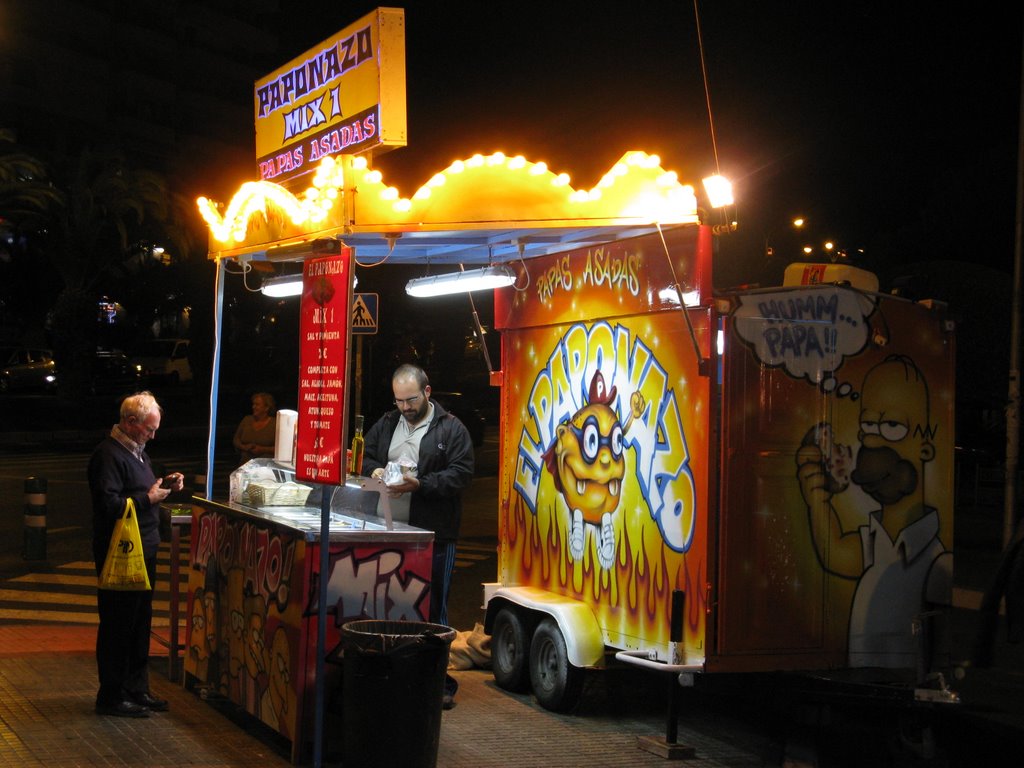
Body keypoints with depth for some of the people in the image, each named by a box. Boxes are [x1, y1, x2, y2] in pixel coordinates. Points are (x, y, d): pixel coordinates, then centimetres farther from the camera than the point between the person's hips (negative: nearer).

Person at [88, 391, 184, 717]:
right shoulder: (108, 455, -16)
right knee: (118, 625, -3)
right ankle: (112, 696, 5)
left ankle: (137, 689, 25)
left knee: (140, 621, 15)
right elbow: (109, 505, -25)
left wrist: (166, 484, 9)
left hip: (143, 552, 10)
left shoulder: (135, 451, 16)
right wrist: (149, 498, -18)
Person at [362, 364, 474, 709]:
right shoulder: (386, 424, 14)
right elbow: (366, 457, 21)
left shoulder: (451, 429, -2)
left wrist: (420, 484, -19)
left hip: (433, 537, -5)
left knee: (432, 610, -1)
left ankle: (439, 682, 8)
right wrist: (375, 471, -2)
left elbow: (461, 474, -10)